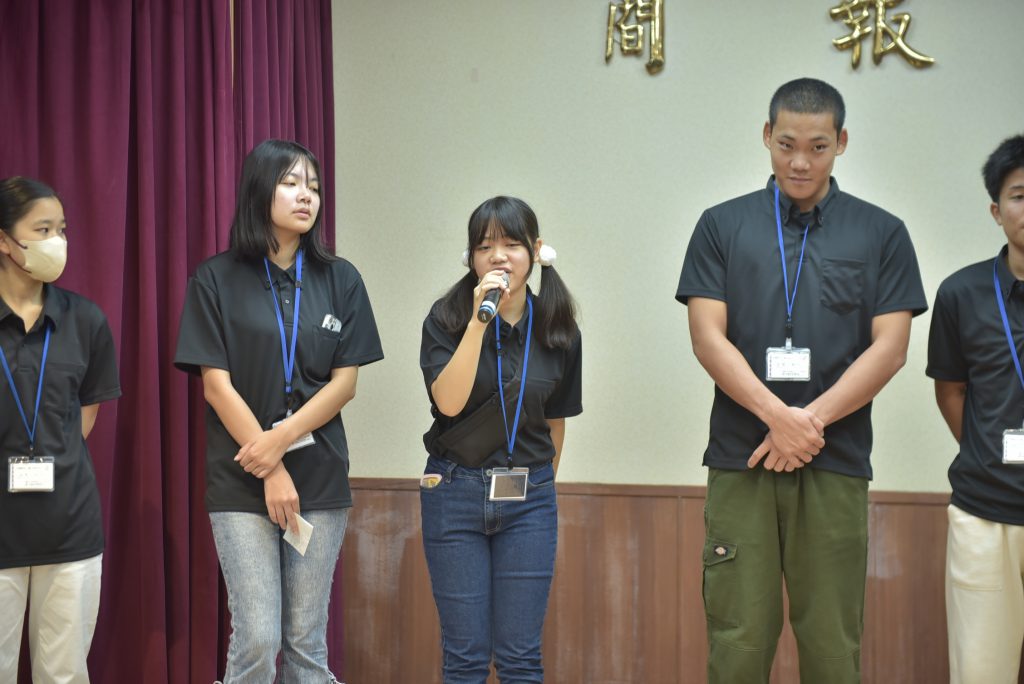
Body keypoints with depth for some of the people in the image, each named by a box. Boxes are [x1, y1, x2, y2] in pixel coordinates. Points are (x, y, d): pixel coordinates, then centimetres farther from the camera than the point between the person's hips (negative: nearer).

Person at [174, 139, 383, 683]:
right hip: (240, 481, -2)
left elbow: (345, 381, 3)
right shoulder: (216, 279, 1)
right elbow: (216, 384, -4)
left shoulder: (339, 280, 8)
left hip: (321, 476, 2)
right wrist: (271, 472, -9)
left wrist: (281, 438, -12)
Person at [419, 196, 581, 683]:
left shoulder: (558, 331, 2)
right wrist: (479, 321, -23)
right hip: (455, 491, -1)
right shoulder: (446, 320, -5)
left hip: (529, 496, 2)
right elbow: (449, 401, -19)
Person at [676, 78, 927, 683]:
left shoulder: (882, 234, 7)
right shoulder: (723, 226, 7)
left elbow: (889, 348, -1)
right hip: (740, 459, 0)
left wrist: (809, 420, -11)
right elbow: (708, 338, -1)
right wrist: (778, 416, -14)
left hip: (836, 463, 0)